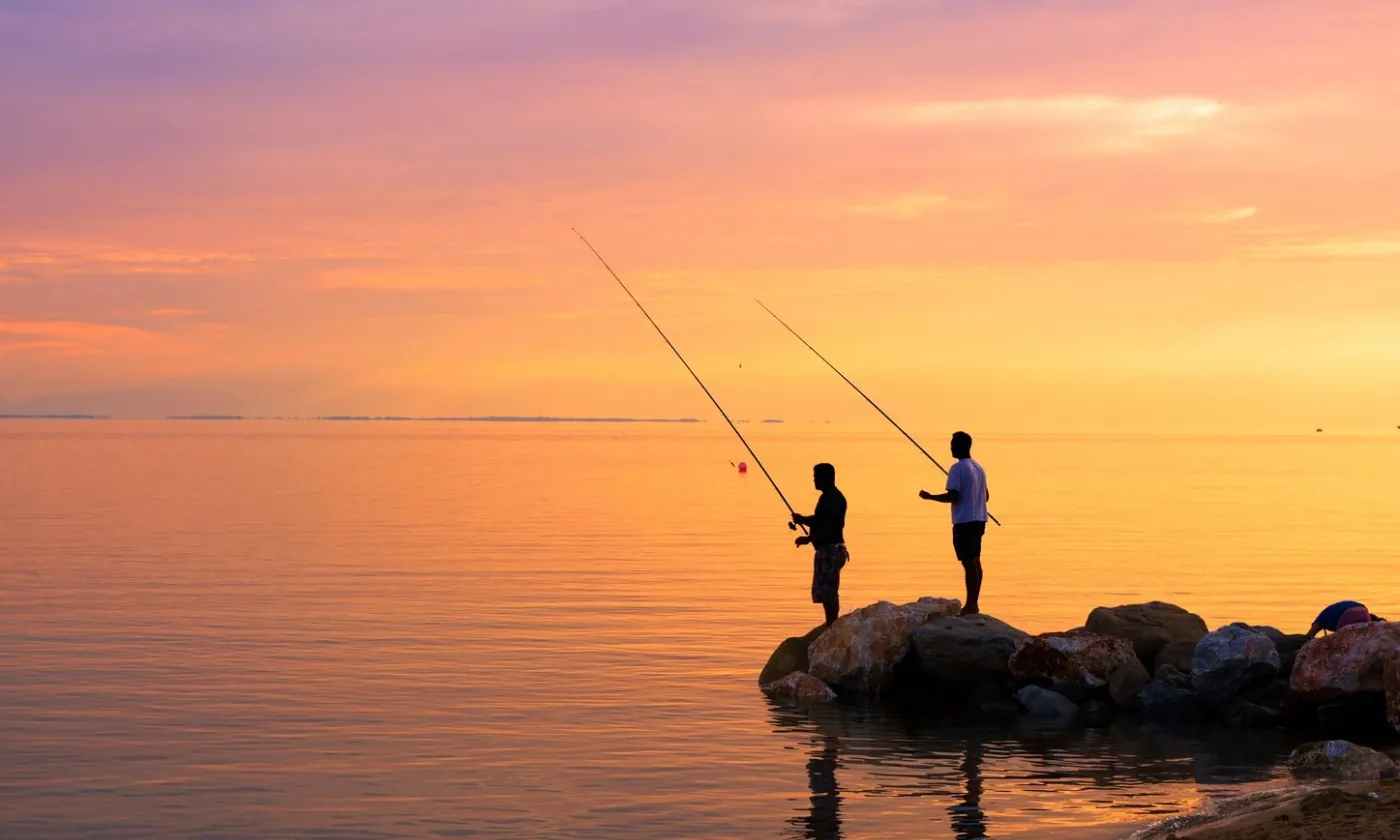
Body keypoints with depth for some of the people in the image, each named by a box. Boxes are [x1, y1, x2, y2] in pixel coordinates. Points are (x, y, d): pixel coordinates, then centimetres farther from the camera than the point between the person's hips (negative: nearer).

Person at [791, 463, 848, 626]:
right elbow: (818, 521, 24)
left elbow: (829, 527, -23)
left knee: (827, 591, -10)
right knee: (824, 591, 14)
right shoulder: (827, 497, 17)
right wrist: (801, 519, 7)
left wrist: (809, 539, -23)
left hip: (831, 550, -11)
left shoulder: (834, 499, -16)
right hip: (825, 550, 11)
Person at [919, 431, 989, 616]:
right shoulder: (979, 468, 14)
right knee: (975, 561, 12)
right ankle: (973, 604, 15)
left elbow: (953, 496, -19)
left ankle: (970, 605, -8)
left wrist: (929, 496, -8)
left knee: (968, 562, -8)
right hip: (979, 520, 8)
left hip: (964, 522, -8)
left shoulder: (958, 468, -12)